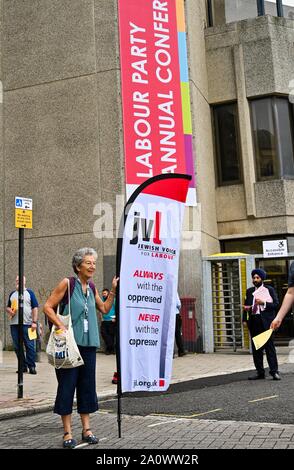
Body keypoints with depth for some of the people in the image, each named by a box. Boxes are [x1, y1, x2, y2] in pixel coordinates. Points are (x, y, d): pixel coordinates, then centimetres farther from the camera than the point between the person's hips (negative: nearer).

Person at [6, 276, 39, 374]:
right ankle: (23, 366, 14)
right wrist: (9, 310, -1)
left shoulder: (29, 292, 5)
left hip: (27, 324, -4)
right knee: (17, 347, 5)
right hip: (14, 324, 4)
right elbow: (8, 307, 24)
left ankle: (31, 366, 1)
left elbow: (35, 308, 1)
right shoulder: (12, 294, 17)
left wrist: (34, 322, -8)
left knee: (29, 346, -5)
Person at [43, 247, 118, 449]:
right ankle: (67, 432, 12)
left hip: (88, 344, 6)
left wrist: (113, 290, 10)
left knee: (87, 385, 10)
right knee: (67, 385, 1)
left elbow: (105, 309, 21)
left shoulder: (91, 287, 11)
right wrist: (61, 326, -17)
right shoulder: (67, 283, -7)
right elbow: (48, 307, -8)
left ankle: (86, 429, 21)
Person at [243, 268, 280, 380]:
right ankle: (260, 372, 11)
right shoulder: (249, 291, 15)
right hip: (253, 322, 4)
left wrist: (263, 303, -15)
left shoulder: (269, 290, 4)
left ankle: (274, 371, -3)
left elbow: (276, 304, -2)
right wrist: (245, 319, 5)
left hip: (266, 321, -4)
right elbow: (246, 306, 19)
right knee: (256, 348, 5)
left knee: (269, 346, -7)